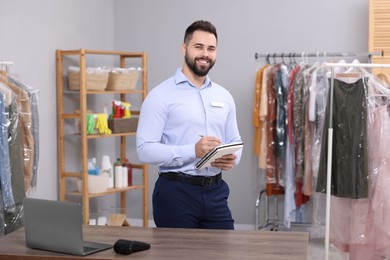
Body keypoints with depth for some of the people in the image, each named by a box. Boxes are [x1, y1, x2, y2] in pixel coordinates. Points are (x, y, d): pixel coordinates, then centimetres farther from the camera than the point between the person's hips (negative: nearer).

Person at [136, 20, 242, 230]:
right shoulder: (161, 95, -7)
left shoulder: (224, 96, 11)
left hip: (215, 191, 5)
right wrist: (193, 151, -25)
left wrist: (232, 158, -8)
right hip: (176, 192, -5)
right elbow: (145, 149, -14)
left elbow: (235, 141, 16)